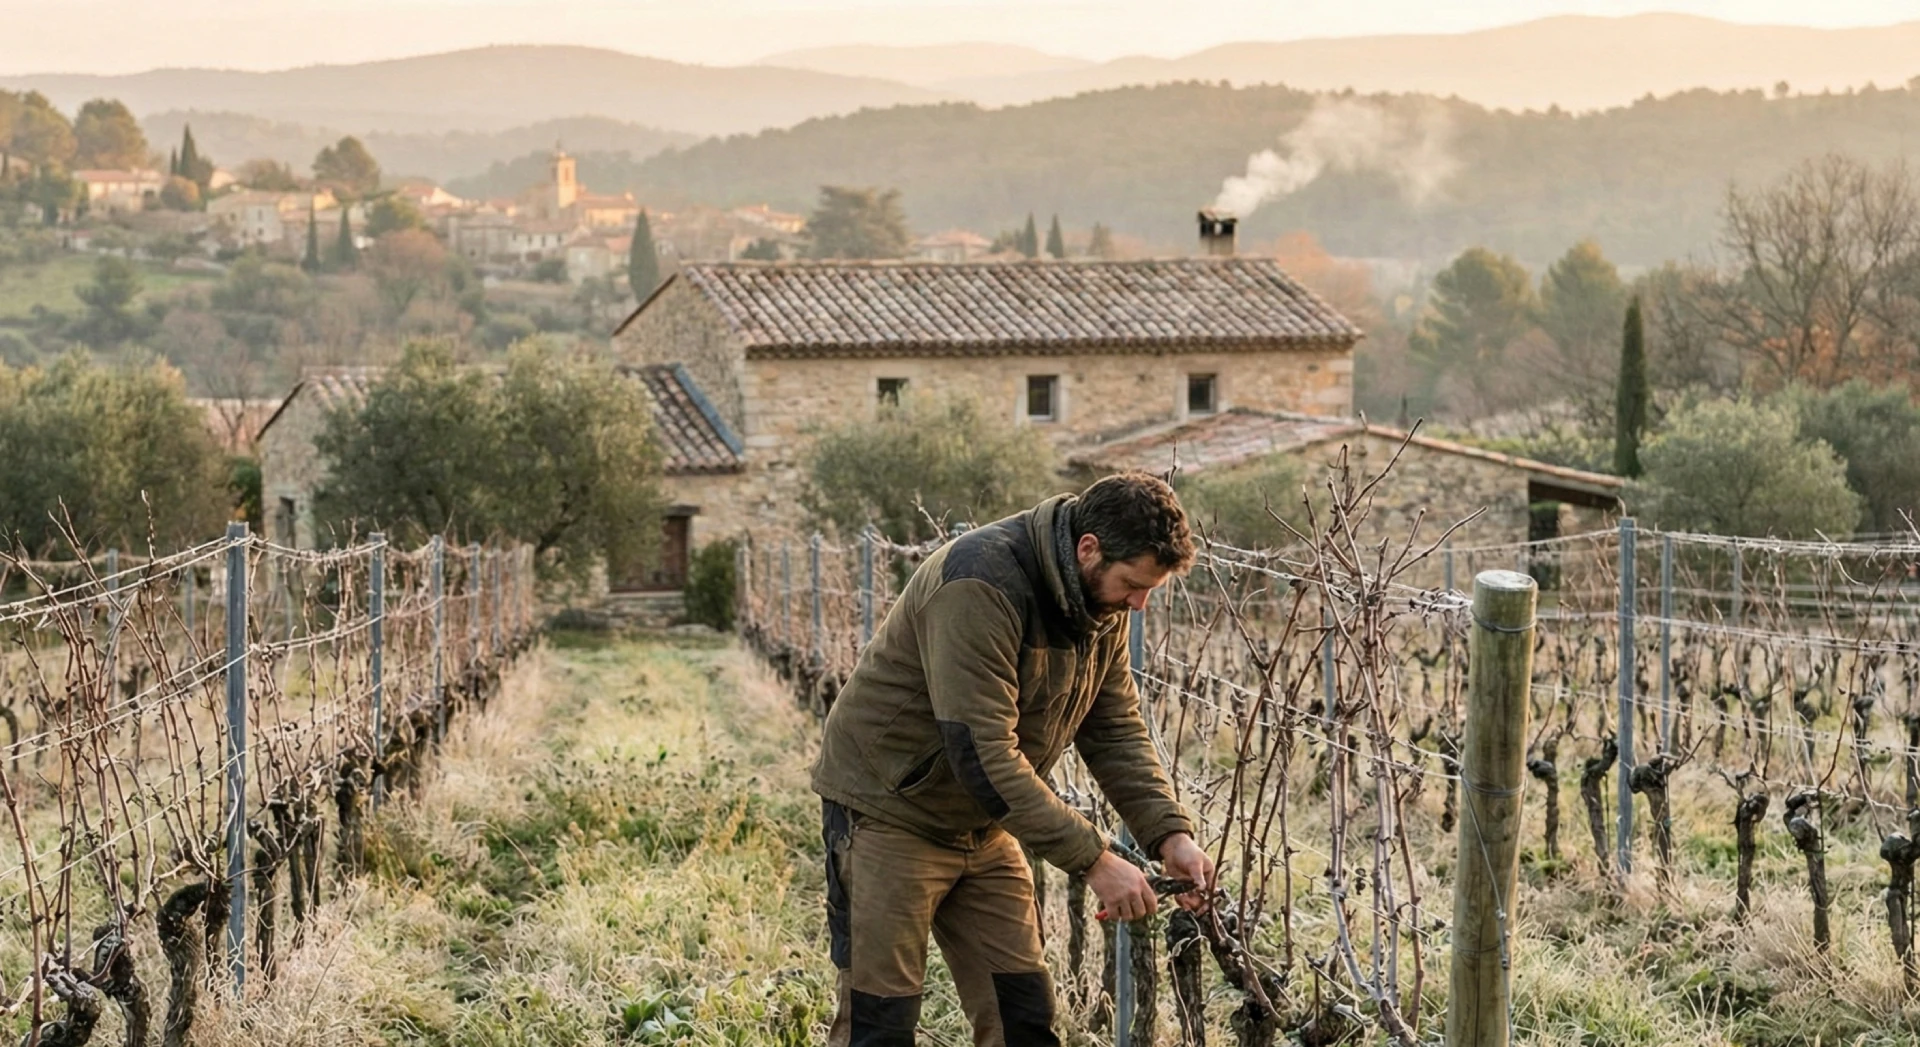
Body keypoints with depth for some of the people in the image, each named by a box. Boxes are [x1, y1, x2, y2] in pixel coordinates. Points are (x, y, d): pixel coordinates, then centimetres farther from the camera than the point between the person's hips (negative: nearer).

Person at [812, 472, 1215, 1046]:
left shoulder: (1101, 601, -3)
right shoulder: (980, 586, -31)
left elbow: (1116, 729, 2)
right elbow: (982, 752, -34)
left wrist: (1170, 834, -14)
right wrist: (1092, 858, -33)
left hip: (984, 822, 8)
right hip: (890, 811, -8)